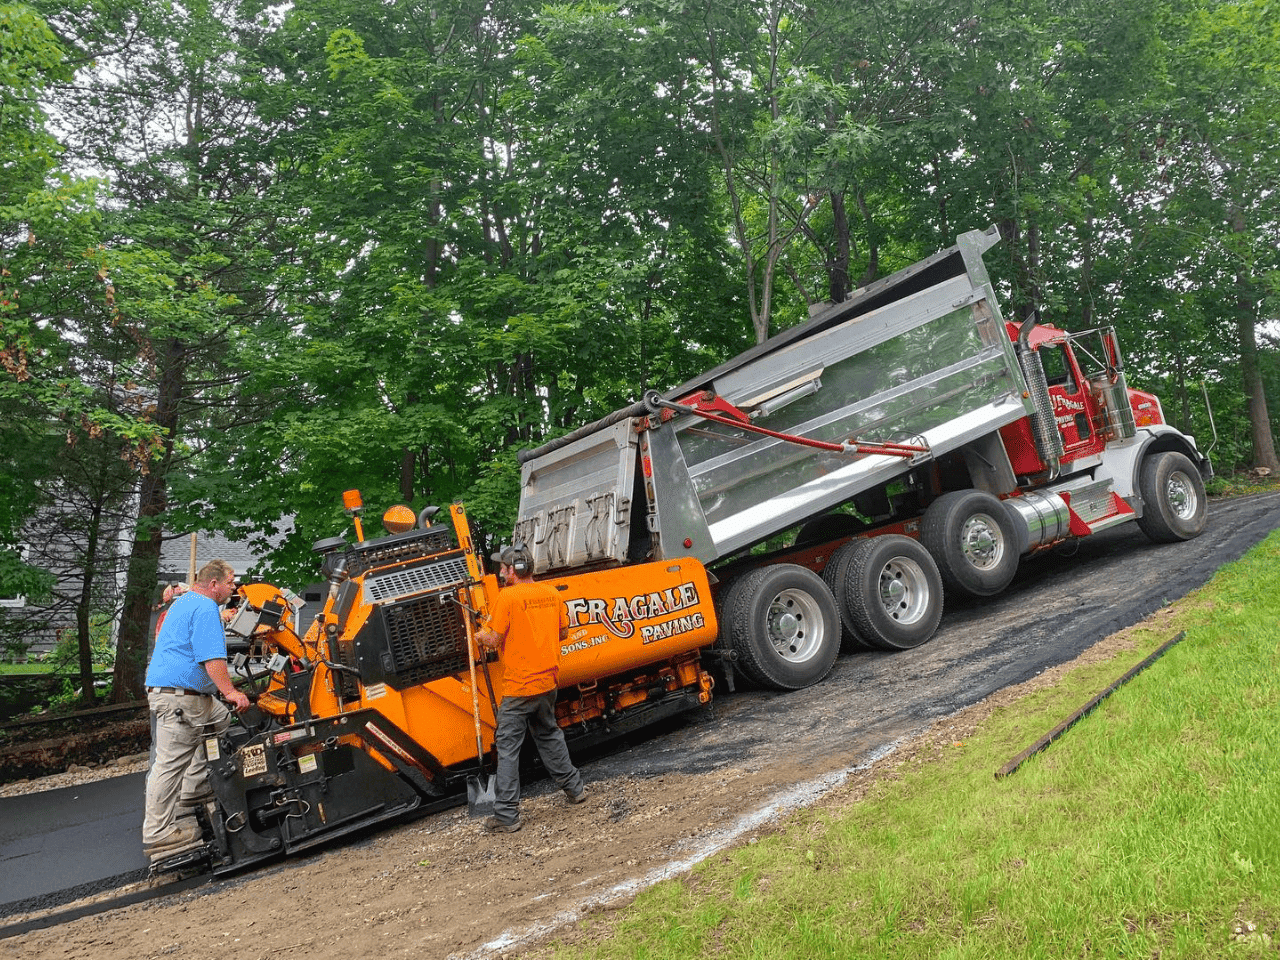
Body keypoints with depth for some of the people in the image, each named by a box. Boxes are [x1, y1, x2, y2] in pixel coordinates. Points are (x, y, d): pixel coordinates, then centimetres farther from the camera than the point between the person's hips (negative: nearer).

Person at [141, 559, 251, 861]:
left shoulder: (184, 602, 20)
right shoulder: (206, 609, -14)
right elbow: (212, 658, -22)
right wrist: (230, 692, -21)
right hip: (178, 697, -11)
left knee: (223, 720, 21)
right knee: (172, 762, -7)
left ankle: (193, 790, 21)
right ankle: (158, 833, -3)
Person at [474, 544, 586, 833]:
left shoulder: (507, 596, -14)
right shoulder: (550, 594, 5)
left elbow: (494, 640, -13)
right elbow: (560, 632, 15)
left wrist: (481, 635, 8)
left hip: (519, 686, -7)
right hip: (548, 681, 7)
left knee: (508, 748, 1)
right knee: (548, 735, 25)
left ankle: (506, 816, 3)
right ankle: (574, 789, 33)